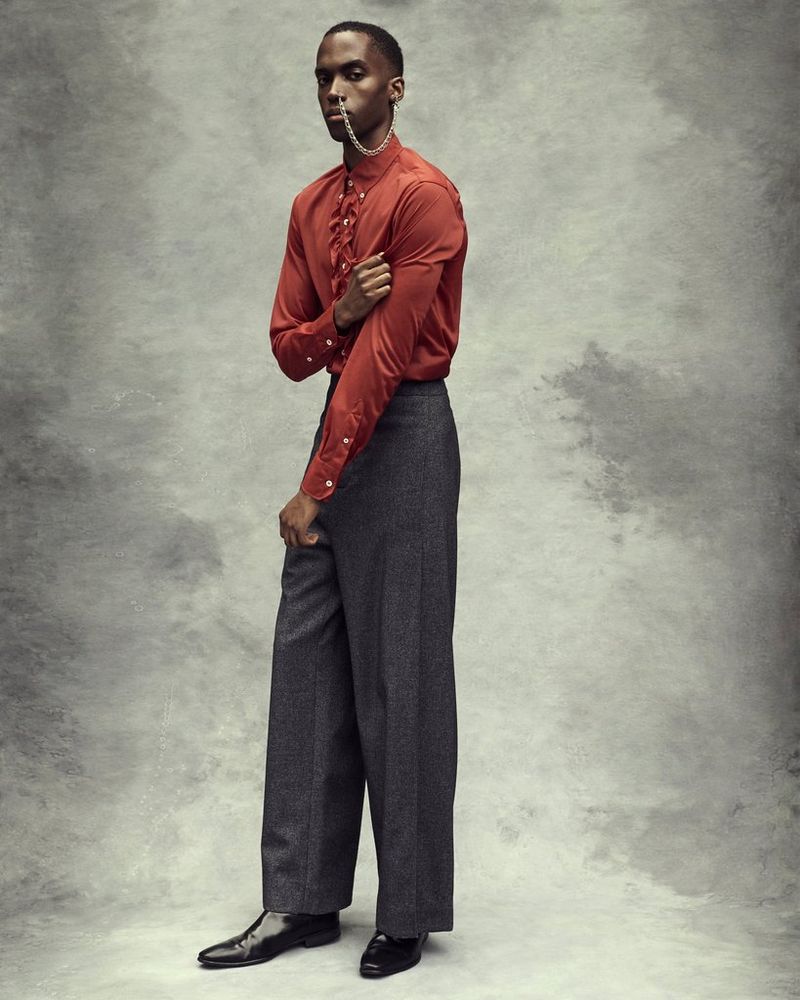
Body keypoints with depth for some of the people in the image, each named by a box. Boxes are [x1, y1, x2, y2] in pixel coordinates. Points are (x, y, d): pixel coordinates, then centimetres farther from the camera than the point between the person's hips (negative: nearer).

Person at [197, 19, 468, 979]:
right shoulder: (310, 205, 14)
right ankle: (301, 901, 15)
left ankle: (410, 913, 10)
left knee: (399, 677, -2)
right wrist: (339, 316, -11)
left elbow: (384, 353, -17)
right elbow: (288, 349, 12)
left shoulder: (424, 195, -11)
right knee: (308, 667, 6)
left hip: (405, 437, -8)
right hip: (339, 421, 8)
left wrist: (315, 489, -18)